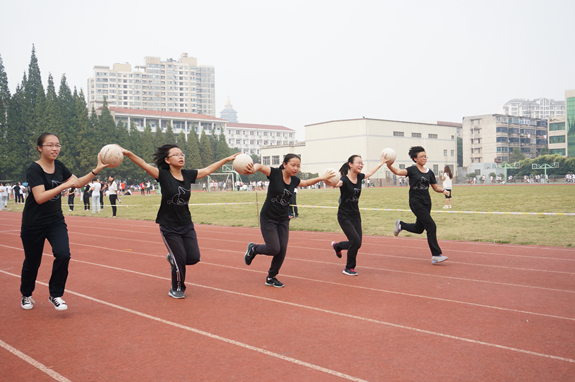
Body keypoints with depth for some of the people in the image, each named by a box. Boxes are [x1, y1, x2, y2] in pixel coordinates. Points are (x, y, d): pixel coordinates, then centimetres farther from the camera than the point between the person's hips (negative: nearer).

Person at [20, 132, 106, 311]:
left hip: (56, 221, 5)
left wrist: (96, 170, -1)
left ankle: (55, 295, 1)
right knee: (32, 261, 9)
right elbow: (40, 197, -28)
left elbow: (78, 182, 11)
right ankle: (26, 295, 35)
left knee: (63, 254, -15)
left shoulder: (59, 166, 2)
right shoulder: (34, 169, -17)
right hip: (34, 224, -5)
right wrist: (64, 185, -32)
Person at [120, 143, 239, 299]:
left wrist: (227, 159, 12)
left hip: (187, 226, 4)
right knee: (180, 260, -2)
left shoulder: (188, 175, 1)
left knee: (194, 258, -1)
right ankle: (177, 289, 24)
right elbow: (145, 165, -24)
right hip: (169, 227, -4)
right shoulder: (163, 175, -12)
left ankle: (173, 258, 32)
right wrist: (127, 153, -39)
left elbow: (208, 170, 9)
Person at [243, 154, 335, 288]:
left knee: (282, 250, 2)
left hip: (283, 220, 6)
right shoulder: (275, 173, -15)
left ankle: (271, 278, 21)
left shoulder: (294, 180, 3)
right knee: (274, 249, -10)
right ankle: (253, 249, 22)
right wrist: (253, 169, -54)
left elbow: (306, 183, 25)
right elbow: (260, 166, -31)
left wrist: (322, 178, 20)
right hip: (268, 218, -6)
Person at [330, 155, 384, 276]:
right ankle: (349, 268, 7)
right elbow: (335, 184, -42)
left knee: (357, 243, 5)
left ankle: (337, 246, 36)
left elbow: (370, 173, 23)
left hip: (356, 215, 7)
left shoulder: (359, 177, 1)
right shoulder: (344, 180, -20)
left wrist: (381, 163, 33)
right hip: (344, 216, -7)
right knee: (356, 241, -14)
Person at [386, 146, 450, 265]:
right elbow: (399, 172, -22)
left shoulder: (429, 172, 10)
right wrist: (389, 166, -39)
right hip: (416, 202, -7)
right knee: (431, 226, -13)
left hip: (426, 202, 7)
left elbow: (435, 187, 15)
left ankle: (401, 224, 43)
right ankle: (436, 255, -8)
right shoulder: (412, 170, -6)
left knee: (419, 229, 15)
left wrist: (443, 190, -5)